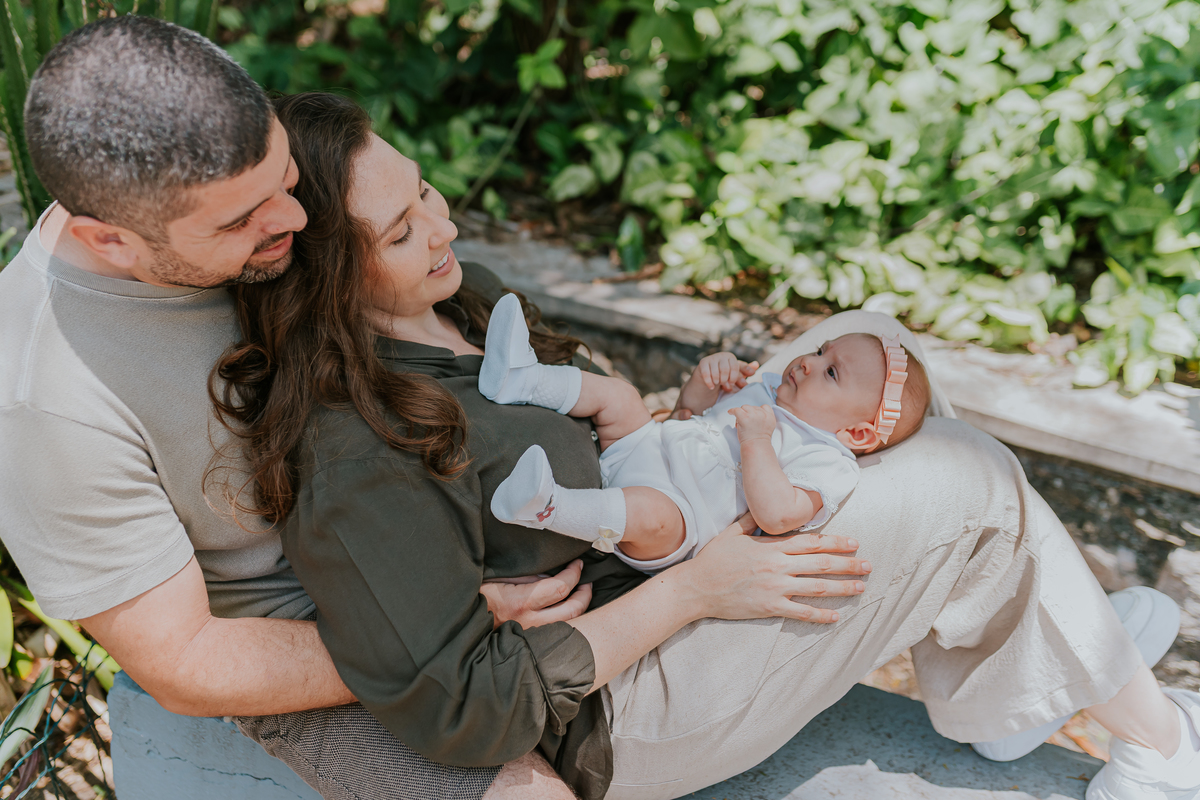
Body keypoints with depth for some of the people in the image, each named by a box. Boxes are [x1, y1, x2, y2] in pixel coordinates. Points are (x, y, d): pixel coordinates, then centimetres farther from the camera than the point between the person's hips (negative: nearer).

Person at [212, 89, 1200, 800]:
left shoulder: (455, 291, -1)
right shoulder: (353, 461, -29)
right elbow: (460, 713, -26)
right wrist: (691, 591, -24)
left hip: (640, 541, 9)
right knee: (969, 483, -12)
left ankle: (982, 699, 12)